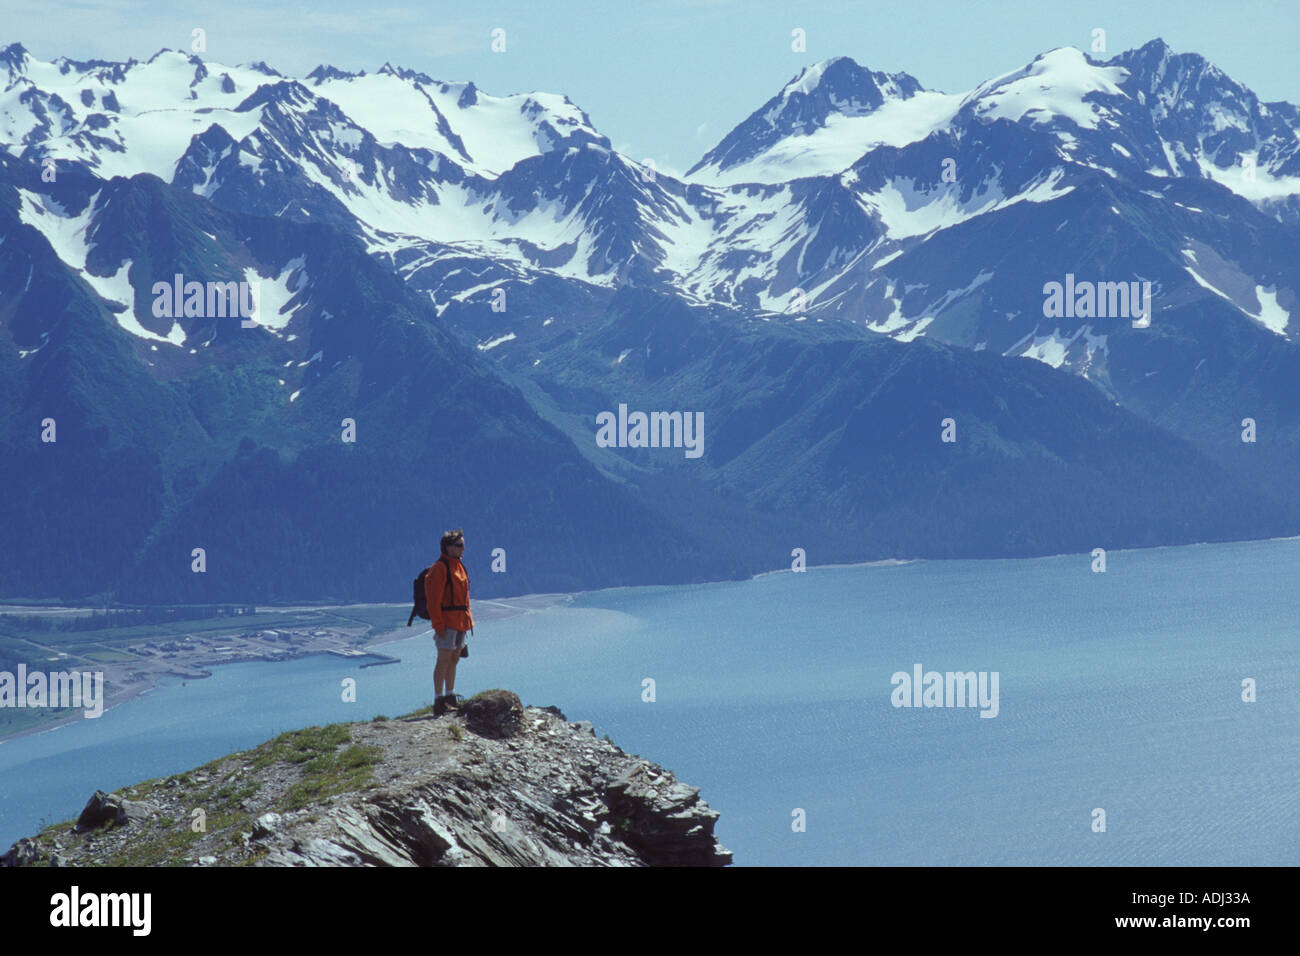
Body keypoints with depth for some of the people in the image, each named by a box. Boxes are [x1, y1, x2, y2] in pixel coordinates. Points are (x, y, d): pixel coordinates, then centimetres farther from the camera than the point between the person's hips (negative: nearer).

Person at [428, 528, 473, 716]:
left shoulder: (458, 566, 14)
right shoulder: (439, 568, -14)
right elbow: (434, 600, -17)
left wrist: (467, 620, 18)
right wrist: (439, 625, -21)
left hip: (459, 621, 9)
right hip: (446, 621, -9)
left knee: (454, 659, 14)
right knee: (444, 660, -8)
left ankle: (450, 698, 22)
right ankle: (439, 702, -7)